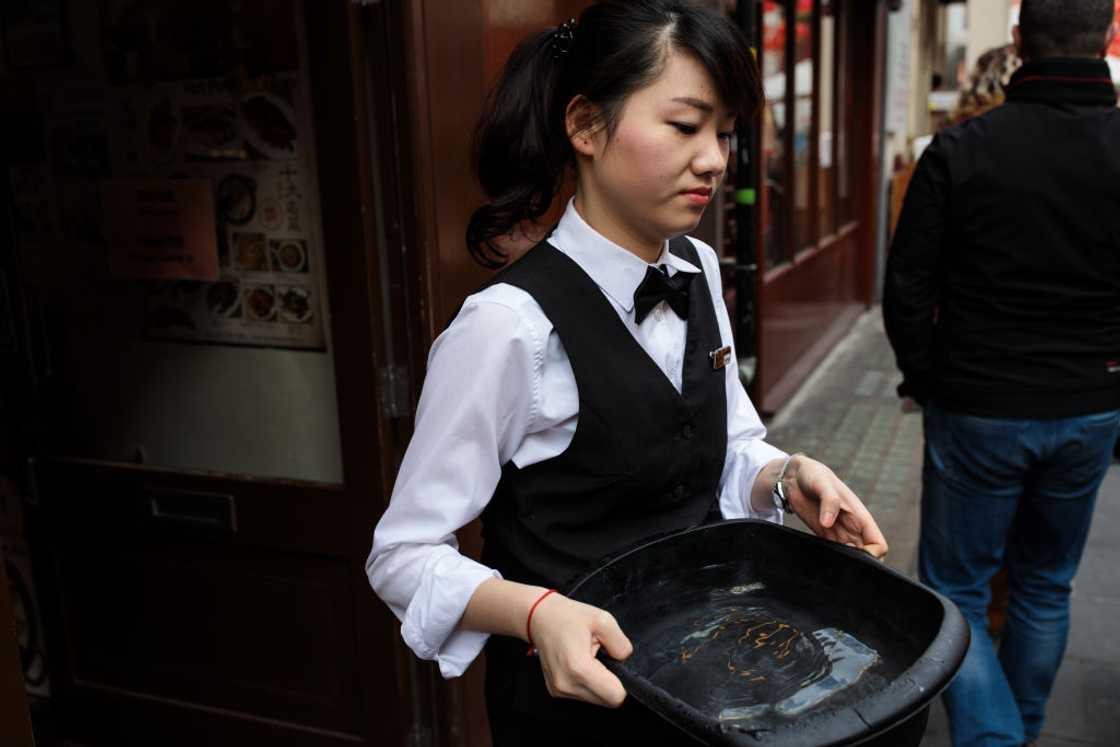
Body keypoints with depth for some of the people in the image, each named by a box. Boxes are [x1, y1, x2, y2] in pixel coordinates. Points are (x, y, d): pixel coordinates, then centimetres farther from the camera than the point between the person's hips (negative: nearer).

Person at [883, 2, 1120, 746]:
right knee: (1047, 585, 20)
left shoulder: (961, 150, -13)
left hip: (979, 410, -3)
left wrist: (929, 380, 6)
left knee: (955, 588, 10)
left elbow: (907, 293, -10)